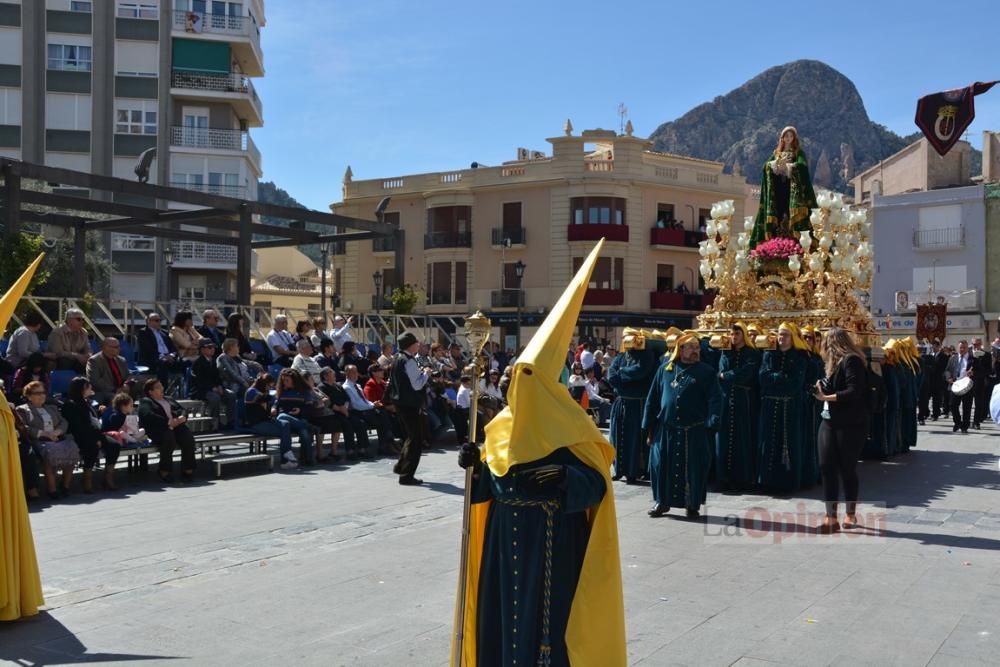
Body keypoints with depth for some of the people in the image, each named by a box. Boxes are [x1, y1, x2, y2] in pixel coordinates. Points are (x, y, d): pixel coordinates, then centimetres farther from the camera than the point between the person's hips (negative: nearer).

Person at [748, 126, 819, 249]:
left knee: (790, 214, -14)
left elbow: (802, 164, -11)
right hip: (778, 189, 3)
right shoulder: (776, 153, 19)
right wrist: (777, 163, -15)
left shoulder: (798, 152, 9)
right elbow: (766, 165, 3)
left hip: (792, 189, -3)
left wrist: (787, 166, -18)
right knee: (777, 215, -6)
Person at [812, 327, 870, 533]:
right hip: (829, 421, 8)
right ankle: (831, 517, 2)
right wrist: (822, 387, 0)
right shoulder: (834, 362, 15)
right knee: (827, 467, -1)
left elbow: (854, 392, -21)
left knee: (847, 468, 4)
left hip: (850, 424, -8)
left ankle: (851, 514, 20)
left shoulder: (851, 361, -12)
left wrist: (826, 397, -17)